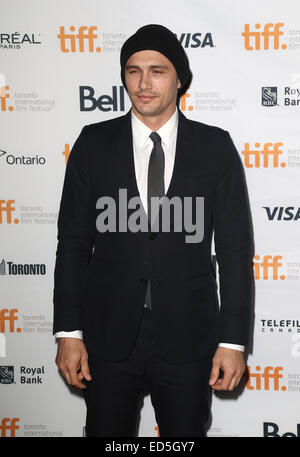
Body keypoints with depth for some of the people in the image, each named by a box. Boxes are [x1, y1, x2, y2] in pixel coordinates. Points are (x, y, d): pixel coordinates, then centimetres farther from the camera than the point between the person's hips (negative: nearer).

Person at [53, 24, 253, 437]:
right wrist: (68, 333, -3)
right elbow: (73, 242, 2)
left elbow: (235, 248, -1)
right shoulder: (94, 143, 1)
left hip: (188, 340, 0)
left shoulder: (216, 146, -1)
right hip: (109, 337, 1)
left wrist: (233, 340, -5)